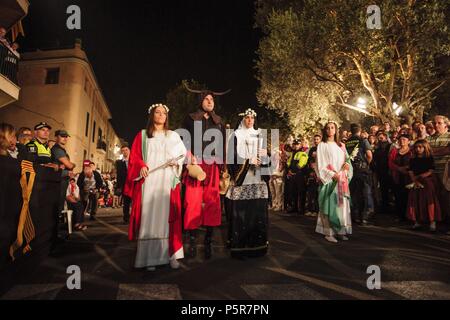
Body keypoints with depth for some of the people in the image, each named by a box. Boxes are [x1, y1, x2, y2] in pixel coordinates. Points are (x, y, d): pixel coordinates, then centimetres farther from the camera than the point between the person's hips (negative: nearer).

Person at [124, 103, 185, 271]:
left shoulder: (173, 135, 18)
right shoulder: (142, 135, 14)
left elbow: (183, 153, 14)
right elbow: (134, 156, 7)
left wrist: (177, 162, -6)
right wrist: (141, 166, -12)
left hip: (167, 181, 1)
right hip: (148, 181, 0)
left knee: (167, 216, -5)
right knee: (148, 216, -6)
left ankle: (171, 255, -2)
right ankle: (150, 258, -4)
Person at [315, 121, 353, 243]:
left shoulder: (341, 145, 16)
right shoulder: (322, 145, 0)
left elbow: (347, 159, 18)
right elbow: (320, 165, -6)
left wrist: (347, 163, -5)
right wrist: (332, 175, -16)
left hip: (341, 179, 5)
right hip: (329, 179, -5)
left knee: (341, 204, 4)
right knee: (330, 204, -6)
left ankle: (340, 230, 11)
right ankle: (329, 232, -2)